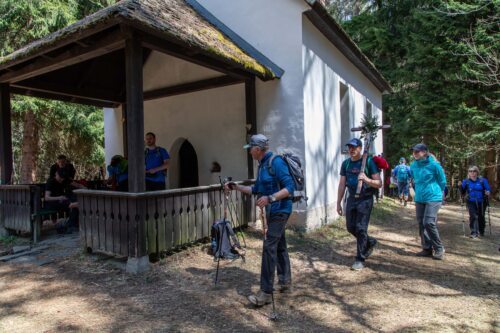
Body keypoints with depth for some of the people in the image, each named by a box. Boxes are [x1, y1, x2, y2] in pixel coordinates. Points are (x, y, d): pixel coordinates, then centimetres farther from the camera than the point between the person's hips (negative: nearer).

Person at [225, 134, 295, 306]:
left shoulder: (276, 162, -17)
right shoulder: (262, 165, 12)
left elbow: (289, 187, -22)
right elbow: (256, 189, 20)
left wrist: (270, 198, -32)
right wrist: (236, 187, 15)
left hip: (279, 210, -10)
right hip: (272, 211, 10)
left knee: (269, 247, -11)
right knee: (279, 246, 16)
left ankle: (266, 292, -5)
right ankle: (285, 282, 30)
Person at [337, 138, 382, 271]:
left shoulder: (368, 162, -8)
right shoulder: (345, 163, 6)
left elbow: (379, 184, -9)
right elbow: (342, 184, 10)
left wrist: (367, 179, -28)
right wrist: (338, 203, 9)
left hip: (365, 200, -5)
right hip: (351, 199, 5)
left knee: (361, 228, -5)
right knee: (350, 227, 11)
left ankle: (360, 260, 9)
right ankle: (370, 242, 38)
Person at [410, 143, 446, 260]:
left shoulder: (434, 164, -11)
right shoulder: (413, 165, 5)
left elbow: (442, 181, 1)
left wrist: (435, 192, 10)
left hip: (433, 198, -6)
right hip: (419, 199, 6)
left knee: (429, 223, -13)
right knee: (421, 224, 8)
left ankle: (439, 249, 3)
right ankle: (427, 248, 19)